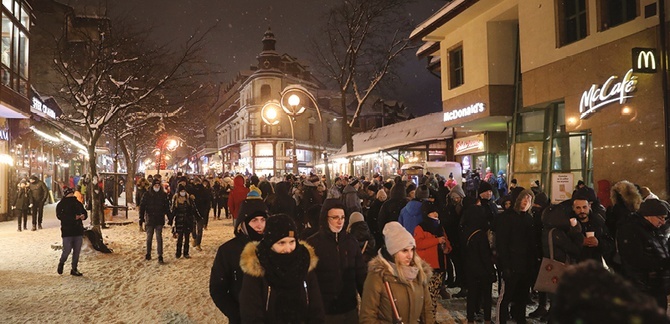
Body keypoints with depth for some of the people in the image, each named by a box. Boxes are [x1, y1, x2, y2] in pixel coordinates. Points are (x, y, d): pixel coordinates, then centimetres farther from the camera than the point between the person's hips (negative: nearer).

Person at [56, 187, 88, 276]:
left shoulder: (78, 203, 14)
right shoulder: (61, 204, -1)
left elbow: (85, 212, 18)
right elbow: (59, 215, -15)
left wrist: (83, 216, -7)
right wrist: (74, 217, -24)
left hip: (78, 231, 5)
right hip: (67, 231, -5)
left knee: (77, 251, 7)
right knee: (67, 251, -6)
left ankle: (74, 269, 18)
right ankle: (61, 263, 25)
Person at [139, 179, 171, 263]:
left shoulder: (164, 195, 1)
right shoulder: (147, 195, -1)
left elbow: (167, 207, 3)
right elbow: (142, 206, 1)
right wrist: (141, 217, -6)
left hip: (159, 220, -1)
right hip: (149, 219, 1)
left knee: (159, 237, -4)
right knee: (149, 237, 12)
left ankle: (160, 256, -2)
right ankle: (148, 254, 27)